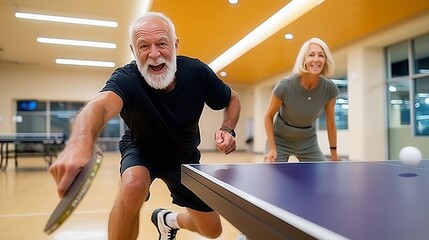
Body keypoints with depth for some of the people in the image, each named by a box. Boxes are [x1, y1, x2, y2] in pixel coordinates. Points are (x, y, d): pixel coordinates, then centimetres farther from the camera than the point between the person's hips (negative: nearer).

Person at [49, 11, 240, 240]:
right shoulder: (126, 78, -32)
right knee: (134, 185, -39)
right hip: (141, 150, -3)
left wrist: (227, 129, -25)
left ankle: (167, 219, 38)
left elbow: (233, 99, -5)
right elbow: (100, 105, -55)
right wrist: (79, 144, -78)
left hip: (185, 157, 3)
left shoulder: (197, 72, -23)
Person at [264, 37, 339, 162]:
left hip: (308, 142, 3)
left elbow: (331, 123, -4)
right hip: (280, 140, -3)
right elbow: (268, 116, -12)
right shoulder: (285, 86, -27)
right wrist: (272, 148, -16)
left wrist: (334, 154, 3)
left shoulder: (330, 88, -18)